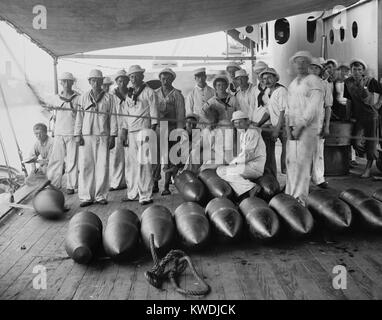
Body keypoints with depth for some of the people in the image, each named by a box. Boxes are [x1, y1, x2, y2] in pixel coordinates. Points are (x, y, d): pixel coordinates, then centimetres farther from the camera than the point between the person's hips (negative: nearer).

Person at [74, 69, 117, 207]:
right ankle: (86, 196, 3)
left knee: (102, 166, -2)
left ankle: (101, 196, 7)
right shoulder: (84, 97, 13)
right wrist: (77, 135, 3)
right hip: (87, 136, 1)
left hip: (103, 136, -1)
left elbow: (112, 117, 8)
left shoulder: (109, 98, 9)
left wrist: (113, 136, 1)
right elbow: (79, 117, 12)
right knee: (85, 166, -3)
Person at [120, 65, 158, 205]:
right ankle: (132, 193, 16)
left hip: (144, 131, -6)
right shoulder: (129, 95, 20)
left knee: (144, 164, -7)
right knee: (131, 163, 7)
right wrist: (124, 131, 15)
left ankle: (146, 196, -2)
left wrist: (152, 132, -11)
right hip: (131, 132, 6)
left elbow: (154, 115, -4)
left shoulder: (149, 92, 1)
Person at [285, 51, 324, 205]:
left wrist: (300, 126, -16)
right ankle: (290, 194, 14)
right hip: (293, 128, 7)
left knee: (302, 161, -9)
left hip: (308, 127, -7)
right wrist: (287, 126, 0)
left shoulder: (314, 81, -4)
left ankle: (300, 197, -5)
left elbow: (313, 108, -13)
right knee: (290, 160, 6)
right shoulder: (292, 84, 18)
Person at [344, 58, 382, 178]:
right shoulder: (348, 82, 0)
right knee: (356, 142, -10)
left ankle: (368, 168, 18)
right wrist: (349, 115, 6)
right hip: (357, 117, 3)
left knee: (370, 143, 3)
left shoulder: (370, 81, -11)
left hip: (371, 116, -3)